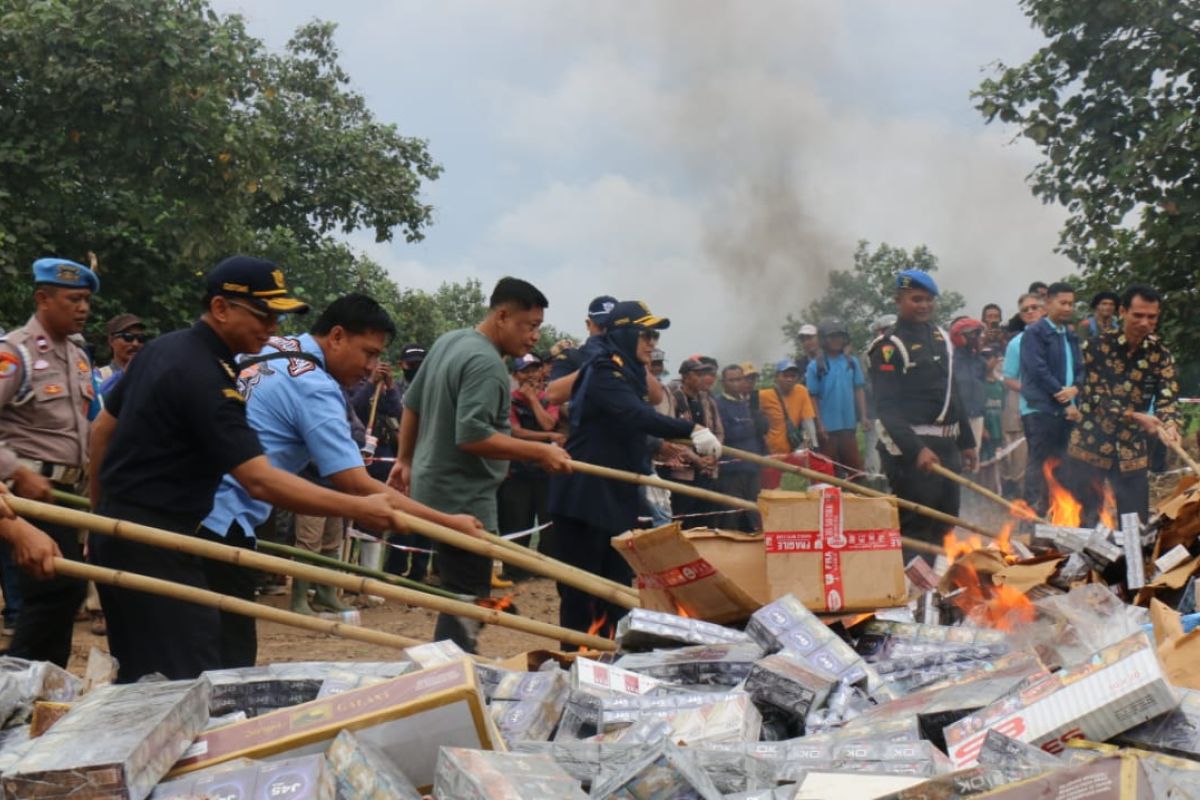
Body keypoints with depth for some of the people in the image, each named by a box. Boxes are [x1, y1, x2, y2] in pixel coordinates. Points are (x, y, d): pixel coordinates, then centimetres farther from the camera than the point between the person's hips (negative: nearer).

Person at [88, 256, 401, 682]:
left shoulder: (162, 348, 9)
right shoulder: (205, 377, -21)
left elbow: (102, 429, 19)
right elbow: (261, 481, -28)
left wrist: (103, 509, 28)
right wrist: (359, 509, -27)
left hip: (116, 530, 10)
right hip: (152, 543, -10)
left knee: (138, 679, 16)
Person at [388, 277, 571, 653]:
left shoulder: (448, 341, 11)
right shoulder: (486, 364, -19)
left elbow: (411, 405, 20)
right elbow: (471, 436, -28)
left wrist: (405, 460, 28)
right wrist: (540, 452, -25)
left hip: (433, 489, 10)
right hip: (464, 501, -10)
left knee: (458, 592, 17)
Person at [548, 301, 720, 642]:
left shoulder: (628, 373, 15)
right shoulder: (603, 371, -16)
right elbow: (638, 416, -33)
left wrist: (647, 474, 16)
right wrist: (693, 429, -41)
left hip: (616, 498, 10)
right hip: (584, 498, -10)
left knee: (617, 585, 13)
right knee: (581, 589, -4)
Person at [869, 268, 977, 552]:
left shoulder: (940, 338, 15)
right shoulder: (889, 347, -10)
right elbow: (887, 408, -18)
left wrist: (966, 441, 20)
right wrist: (916, 449, -28)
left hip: (946, 446, 8)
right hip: (910, 449, -8)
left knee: (944, 529, 15)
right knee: (916, 530, -9)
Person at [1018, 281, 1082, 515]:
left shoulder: (1071, 335, 18)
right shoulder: (1035, 333, -5)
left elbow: (1080, 368, 16)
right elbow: (1039, 371, -13)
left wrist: (1075, 388, -8)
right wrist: (1066, 404, -12)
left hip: (1067, 410, 7)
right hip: (1041, 409, -7)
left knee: (1062, 468, 8)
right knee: (1039, 466, -7)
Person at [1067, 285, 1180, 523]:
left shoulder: (1160, 354, 1)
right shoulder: (1097, 346, -8)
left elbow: (1167, 396, -9)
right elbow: (1098, 396, -14)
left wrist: (1170, 424, -31)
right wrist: (1135, 416, -28)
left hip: (1132, 451, 3)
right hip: (1091, 445, -3)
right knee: (1086, 521, 2)